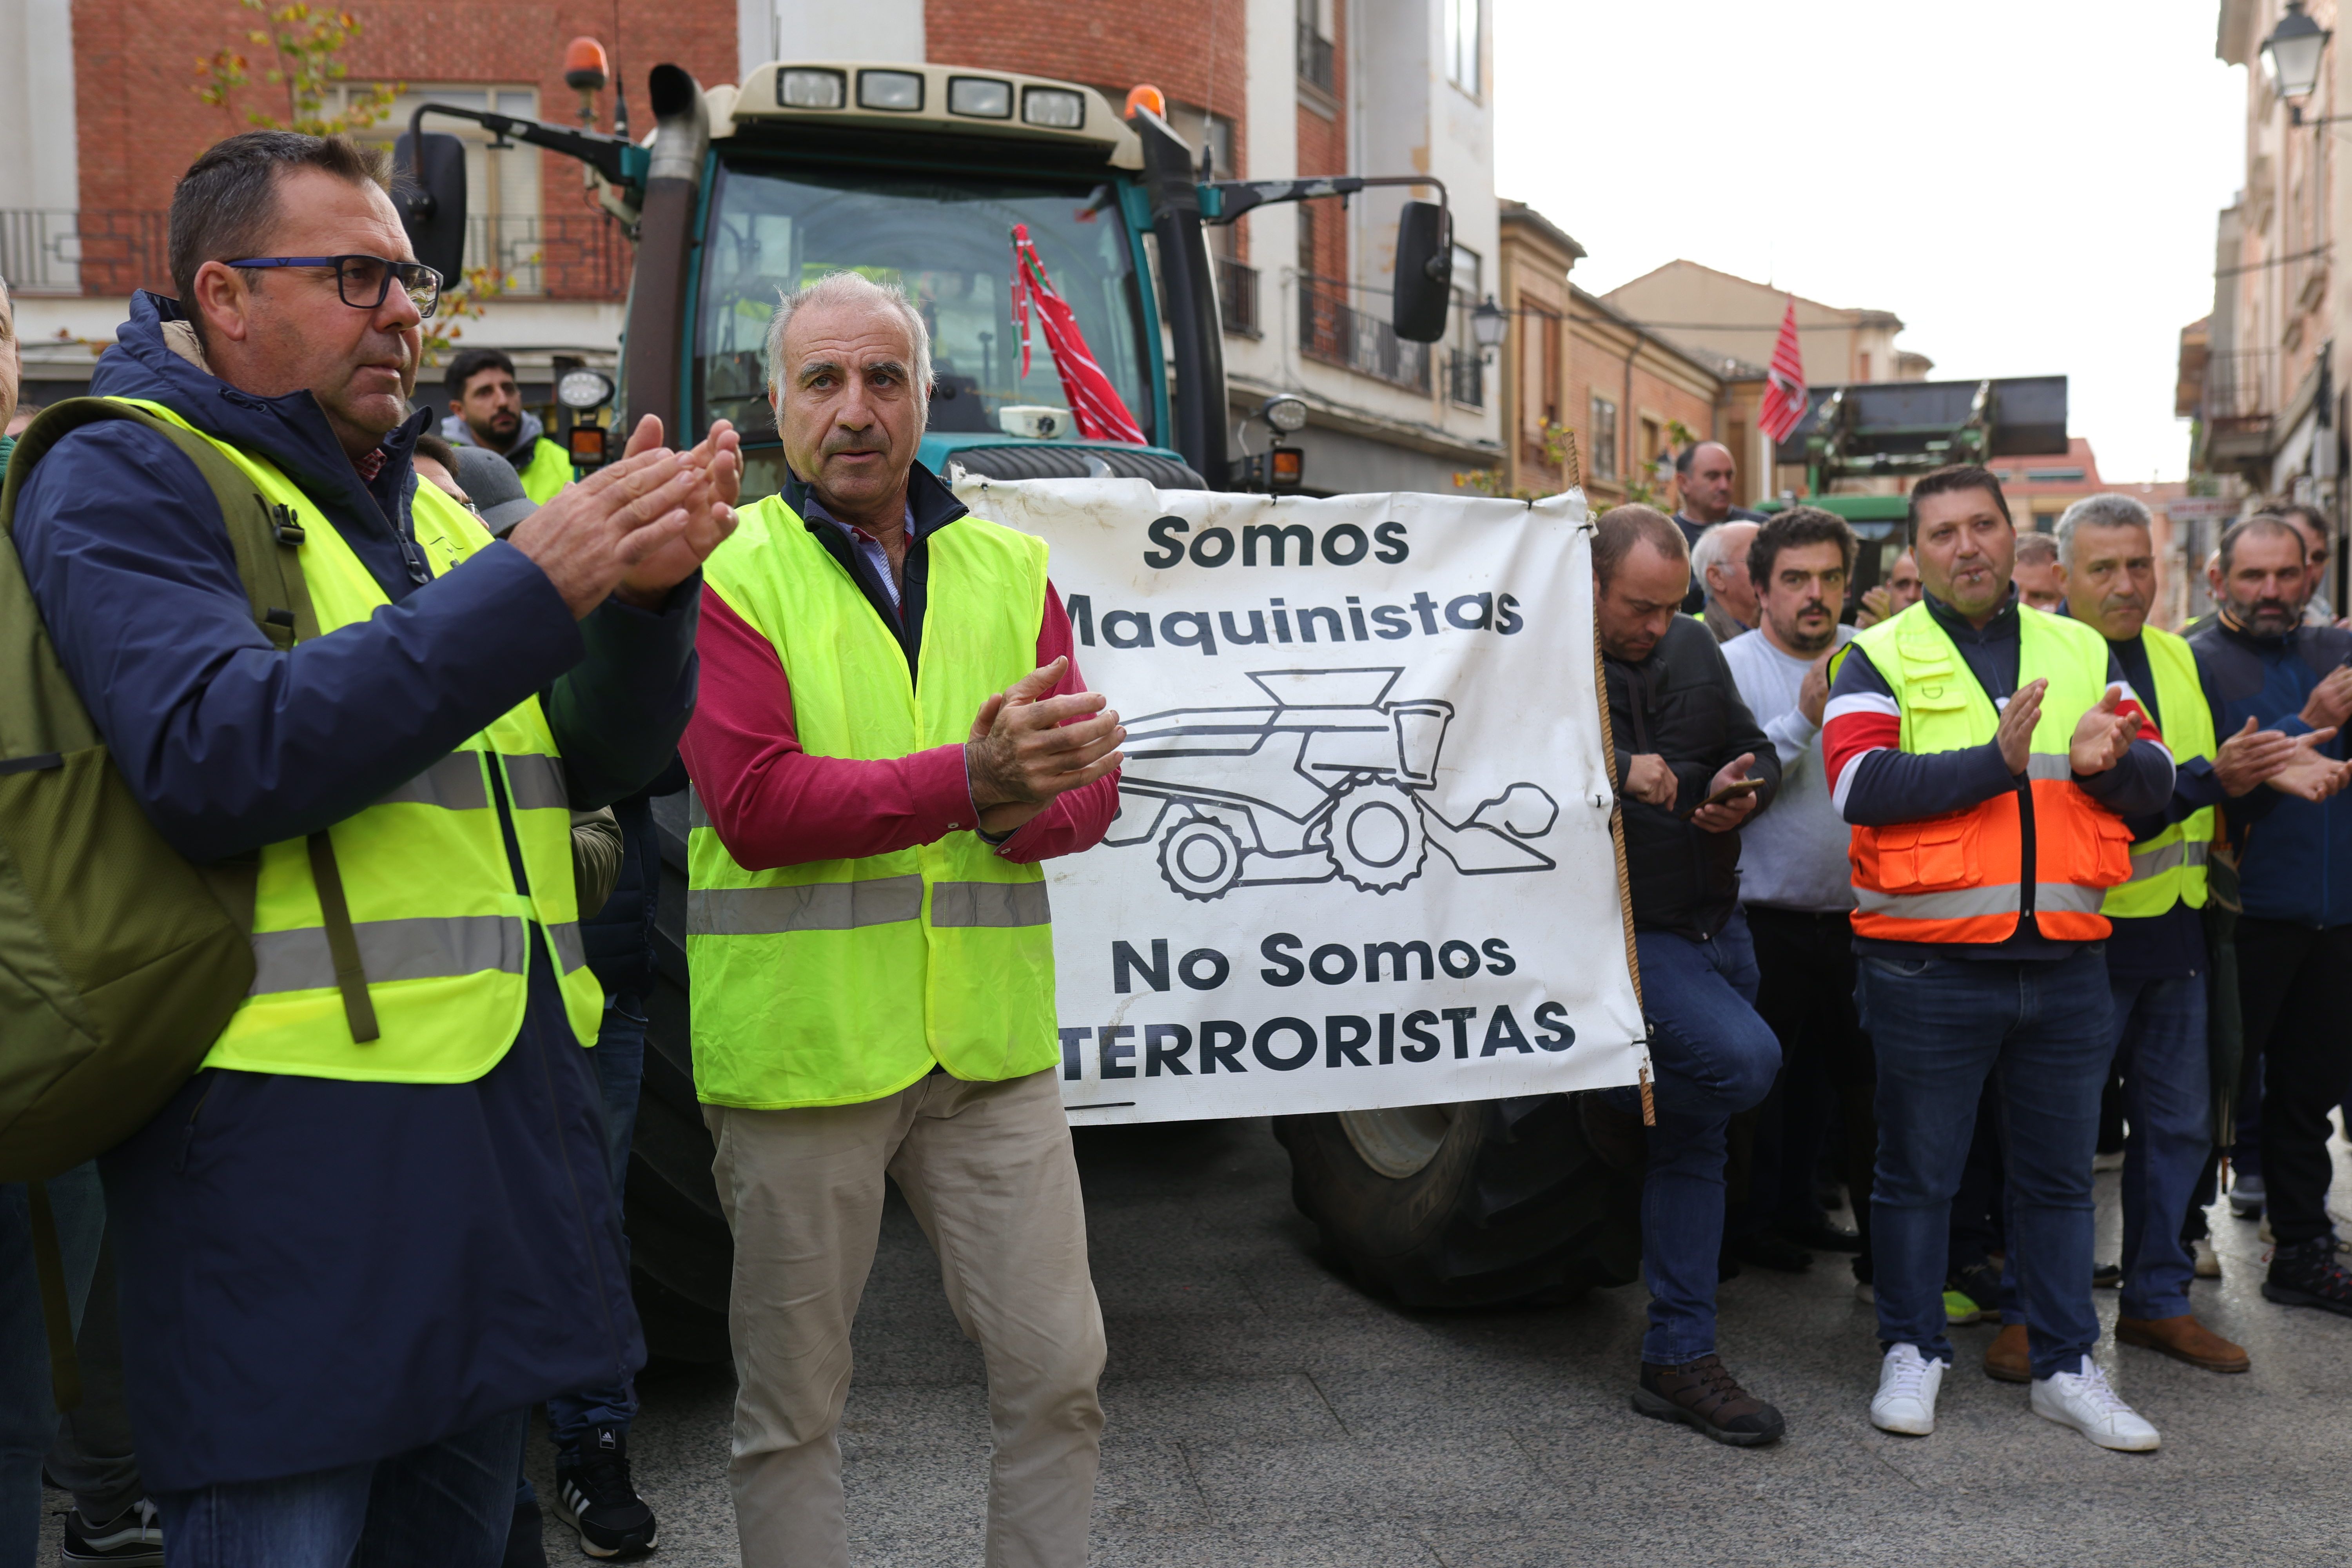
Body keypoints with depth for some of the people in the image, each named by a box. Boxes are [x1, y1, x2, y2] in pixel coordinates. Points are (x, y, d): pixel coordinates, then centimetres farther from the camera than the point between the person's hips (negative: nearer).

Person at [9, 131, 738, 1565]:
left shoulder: (431, 506, 17)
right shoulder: (126, 482, -3)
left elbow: (604, 759, 12)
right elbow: (218, 761, -21)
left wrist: (648, 587, -9)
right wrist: (537, 583, -22)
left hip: (503, 1117, 7)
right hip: (286, 1149, -7)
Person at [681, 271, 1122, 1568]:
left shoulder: (1009, 568, 11)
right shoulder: (727, 574, -2)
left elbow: (1089, 793, 7)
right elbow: (751, 804, -15)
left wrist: (1025, 809, -17)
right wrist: (968, 780, -26)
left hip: (991, 1040, 4)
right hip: (800, 1040, -3)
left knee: (1058, 1370, 8)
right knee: (791, 1404, 11)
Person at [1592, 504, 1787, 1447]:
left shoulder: (1694, 651, 9)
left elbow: (1757, 752, 19)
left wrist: (1745, 787, -3)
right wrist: (1617, 772, -29)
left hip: (1715, 927, 7)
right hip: (1623, 935, -7)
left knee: (1695, 1143, 11)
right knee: (1743, 1059, -29)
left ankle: (1679, 1360, 21)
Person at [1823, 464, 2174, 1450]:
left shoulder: (2080, 651, 13)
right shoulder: (1882, 657, 1)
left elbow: (2156, 782, 10)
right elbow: (1858, 782, -15)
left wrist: (2112, 761, -13)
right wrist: (1995, 762, -22)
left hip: (2066, 961, 4)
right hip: (1928, 966, -4)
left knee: (2059, 1174, 14)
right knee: (1919, 1172, 8)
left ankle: (2067, 1367, 27)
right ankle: (1913, 1352, 23)